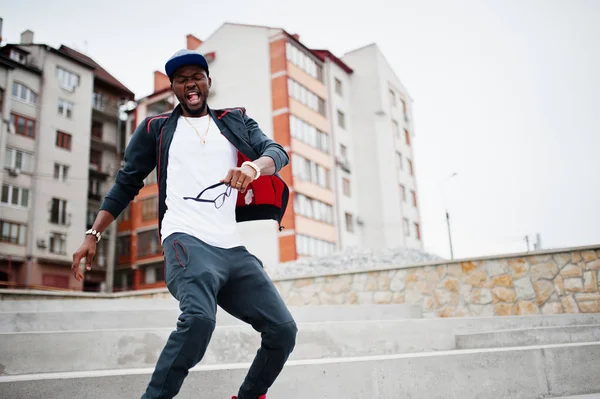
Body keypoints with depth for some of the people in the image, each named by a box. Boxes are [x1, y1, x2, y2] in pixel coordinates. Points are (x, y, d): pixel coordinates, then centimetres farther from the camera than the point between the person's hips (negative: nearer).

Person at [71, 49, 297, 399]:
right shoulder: (156, 129, 16)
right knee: (199, 318, -33)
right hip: (187, 241, -3)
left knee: (283, 330, -3)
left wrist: (254, 166, -21)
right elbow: (127, 183, 16)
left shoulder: (236, 121, 19)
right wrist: (93, 235, 6)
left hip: (234, 249, 4)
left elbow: (276, 151, 3)